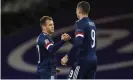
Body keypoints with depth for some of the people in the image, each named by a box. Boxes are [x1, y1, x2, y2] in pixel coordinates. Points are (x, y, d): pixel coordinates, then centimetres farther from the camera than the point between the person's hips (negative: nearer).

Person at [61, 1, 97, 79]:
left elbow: (78, 42, -24)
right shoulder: (92, 24, 15)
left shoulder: (81, 23, -11)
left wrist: (67, 56, -20)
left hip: (83, 60, -8)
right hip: (93, 59, 8)